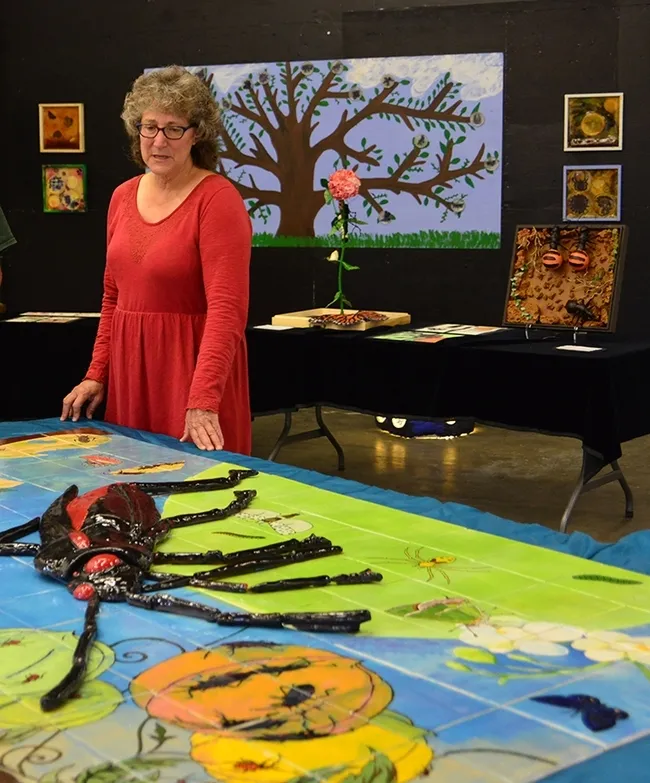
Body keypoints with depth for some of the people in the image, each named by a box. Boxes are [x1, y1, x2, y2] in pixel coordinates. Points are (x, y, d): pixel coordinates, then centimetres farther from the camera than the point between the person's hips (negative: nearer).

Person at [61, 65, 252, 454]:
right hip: (129, 369, 7)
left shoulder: (218, 199, -14)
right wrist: (97, 374, 10)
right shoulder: (123, 196, 8)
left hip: (192, 369, -6)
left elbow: (227, 308, -22)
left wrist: (203, 403, -30)